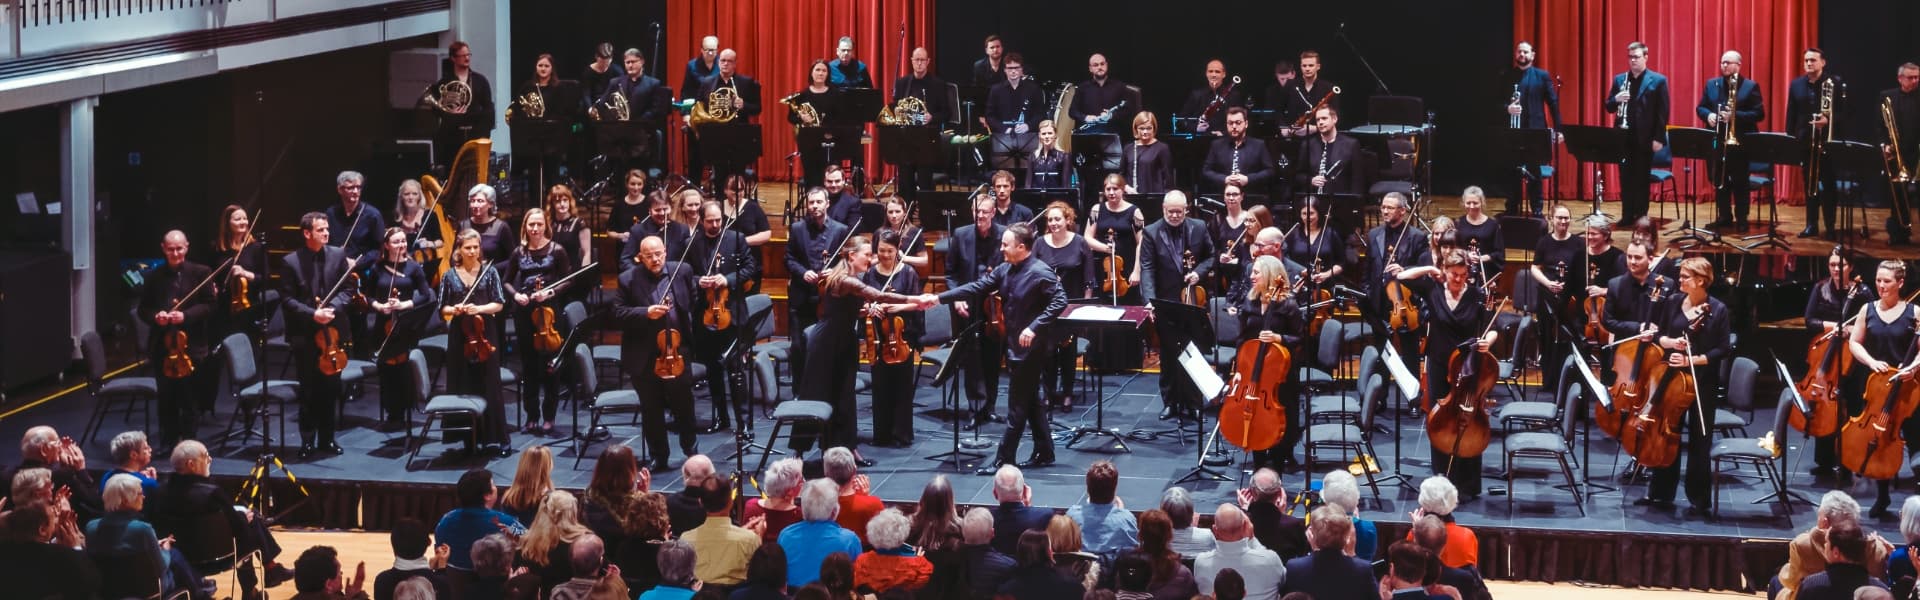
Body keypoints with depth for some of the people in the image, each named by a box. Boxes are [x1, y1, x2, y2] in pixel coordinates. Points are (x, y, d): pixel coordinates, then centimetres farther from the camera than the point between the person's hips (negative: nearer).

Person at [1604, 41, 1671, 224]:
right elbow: (1609, 107, 11)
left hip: (1645, 138, -3)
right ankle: (1627, 216, 11)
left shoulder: (1658, 80, -1)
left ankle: (1641, 217, 7)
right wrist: (1616, 99, -13)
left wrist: (1659, 138, -11)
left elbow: (1662, 112, -4)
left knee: (1642, 179, 2)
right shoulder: (1619, 79, 11)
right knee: (1625, 178, 6)